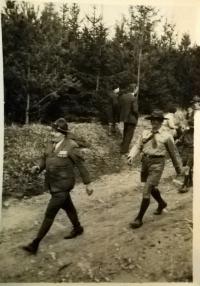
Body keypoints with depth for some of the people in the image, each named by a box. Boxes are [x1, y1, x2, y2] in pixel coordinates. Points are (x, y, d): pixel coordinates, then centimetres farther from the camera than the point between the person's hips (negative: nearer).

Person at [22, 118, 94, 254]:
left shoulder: (71, 146, -17)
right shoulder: (51, 144, 2)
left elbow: (81, 165, -12)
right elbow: (44, 159, 12)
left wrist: (88, 183, -6)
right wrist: (38, 167, -10)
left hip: (62, 186, -7)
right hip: (52, 184, 7)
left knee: (49, 214, -3)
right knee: (68, 207, 25)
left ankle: (35, 244, 8)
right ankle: (78, 228, 47)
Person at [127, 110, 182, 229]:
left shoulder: (166, 136, -2)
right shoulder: (145, 133, 8)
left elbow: (173, 153, 6)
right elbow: (138, 146, 5)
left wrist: (178, 168, 14)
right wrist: (132, 156, -15)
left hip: (157, 164, -5)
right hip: (145, 162, 5)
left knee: (146, 191, -9)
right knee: (152, 188, 22)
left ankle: (139, 219, 3)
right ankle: (162, 203, 52)